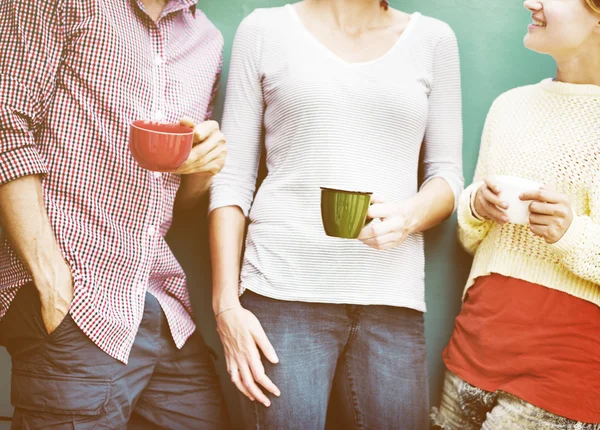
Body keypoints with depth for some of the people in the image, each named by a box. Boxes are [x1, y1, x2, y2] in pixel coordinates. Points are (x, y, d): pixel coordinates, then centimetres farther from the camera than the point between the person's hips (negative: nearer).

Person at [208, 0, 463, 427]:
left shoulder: (433, 39, 11)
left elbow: (447, 175, 12)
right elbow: (233, 177, 5)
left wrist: (411, 215, -11)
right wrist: (226, 303, -4)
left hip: (391, 298, 2)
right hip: (284, 292, -1)